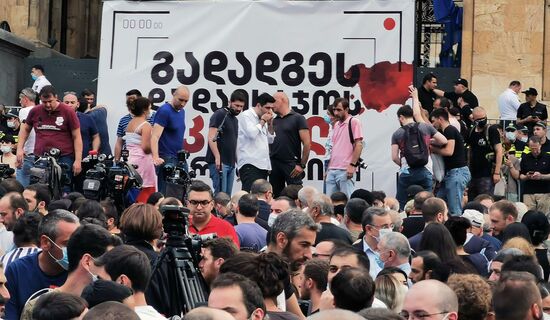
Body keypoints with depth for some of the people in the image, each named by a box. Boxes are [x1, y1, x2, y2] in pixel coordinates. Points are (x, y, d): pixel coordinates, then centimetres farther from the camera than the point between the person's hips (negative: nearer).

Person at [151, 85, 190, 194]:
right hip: (166, 159, -9)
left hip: (179, 159, 9)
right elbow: (155, 137, -20)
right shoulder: (164, 111, -11)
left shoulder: (181, 111, 15)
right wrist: (155, 157, -33)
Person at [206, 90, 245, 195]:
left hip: (231, 163, 9)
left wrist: (237, 161, 21)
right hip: (219, 162, -9)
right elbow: (211, 138, -14)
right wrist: (217, 157, -22)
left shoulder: (235, 119, 22)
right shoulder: (220, 114, -5)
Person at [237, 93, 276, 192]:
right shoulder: (246, 116, -3)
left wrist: (270, 124, 10)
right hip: (249, 165, -8)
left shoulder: (262, 119, 21)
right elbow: (251, 134, -17)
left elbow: (270, 140, 24)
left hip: (262, 165, 8)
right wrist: (262, 121, -4)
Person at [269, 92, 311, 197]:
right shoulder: (273, 120, 15)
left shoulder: (297, 118, -1)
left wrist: (302, 165, -9)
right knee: (275, 196, 8)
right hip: (274, 164, 6)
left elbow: (307, 143, -6)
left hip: (291, 164, -6)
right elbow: (269, 141, 17)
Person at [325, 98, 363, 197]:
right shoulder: (336, 125, 19)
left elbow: (359, 145, -11)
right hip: (332, 170, 8)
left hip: (345, 170, -8)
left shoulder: (354, 122, -4)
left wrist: (352, 165, -17)